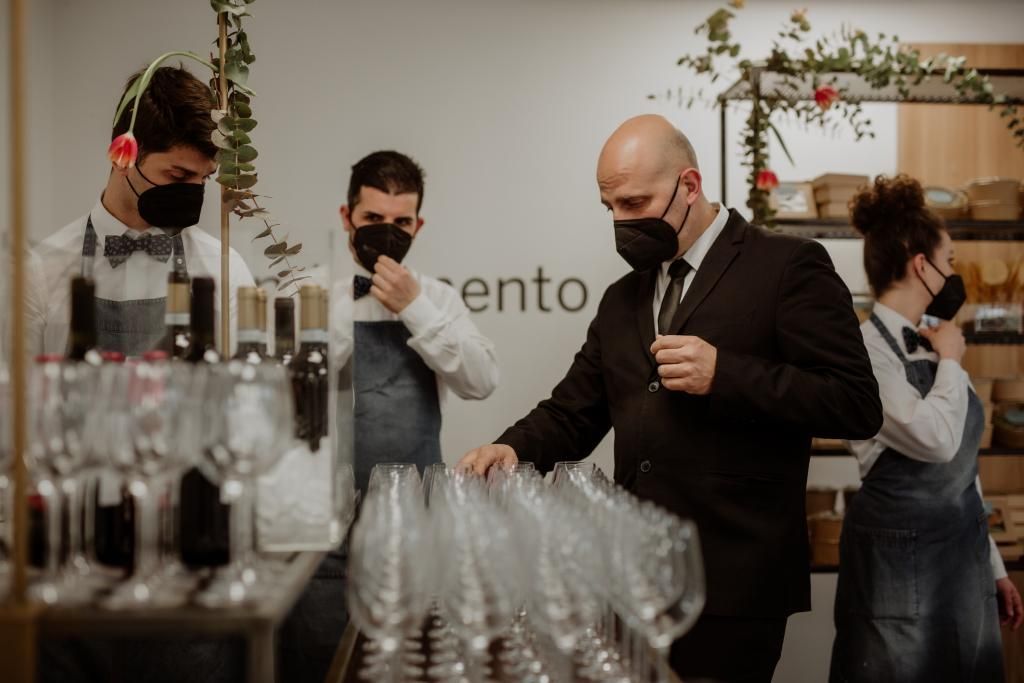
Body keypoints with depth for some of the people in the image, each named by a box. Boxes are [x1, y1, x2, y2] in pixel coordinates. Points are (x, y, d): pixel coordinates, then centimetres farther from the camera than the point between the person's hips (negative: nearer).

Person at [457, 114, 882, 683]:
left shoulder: (787, 267, -5)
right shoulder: (622, 299, 15)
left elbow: (857, 406, -11)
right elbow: (572, 413, 15)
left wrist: (724, 375, -20)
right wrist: (515, 448, -6)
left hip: (733, 580, -6)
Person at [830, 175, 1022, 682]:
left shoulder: (928, 345, 8)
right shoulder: (867, 347, -16)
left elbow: (960, 469, 15)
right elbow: (935, 440, -29)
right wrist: (951, 362, -12)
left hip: (964, 554, 8)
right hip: (902, 559, -8)